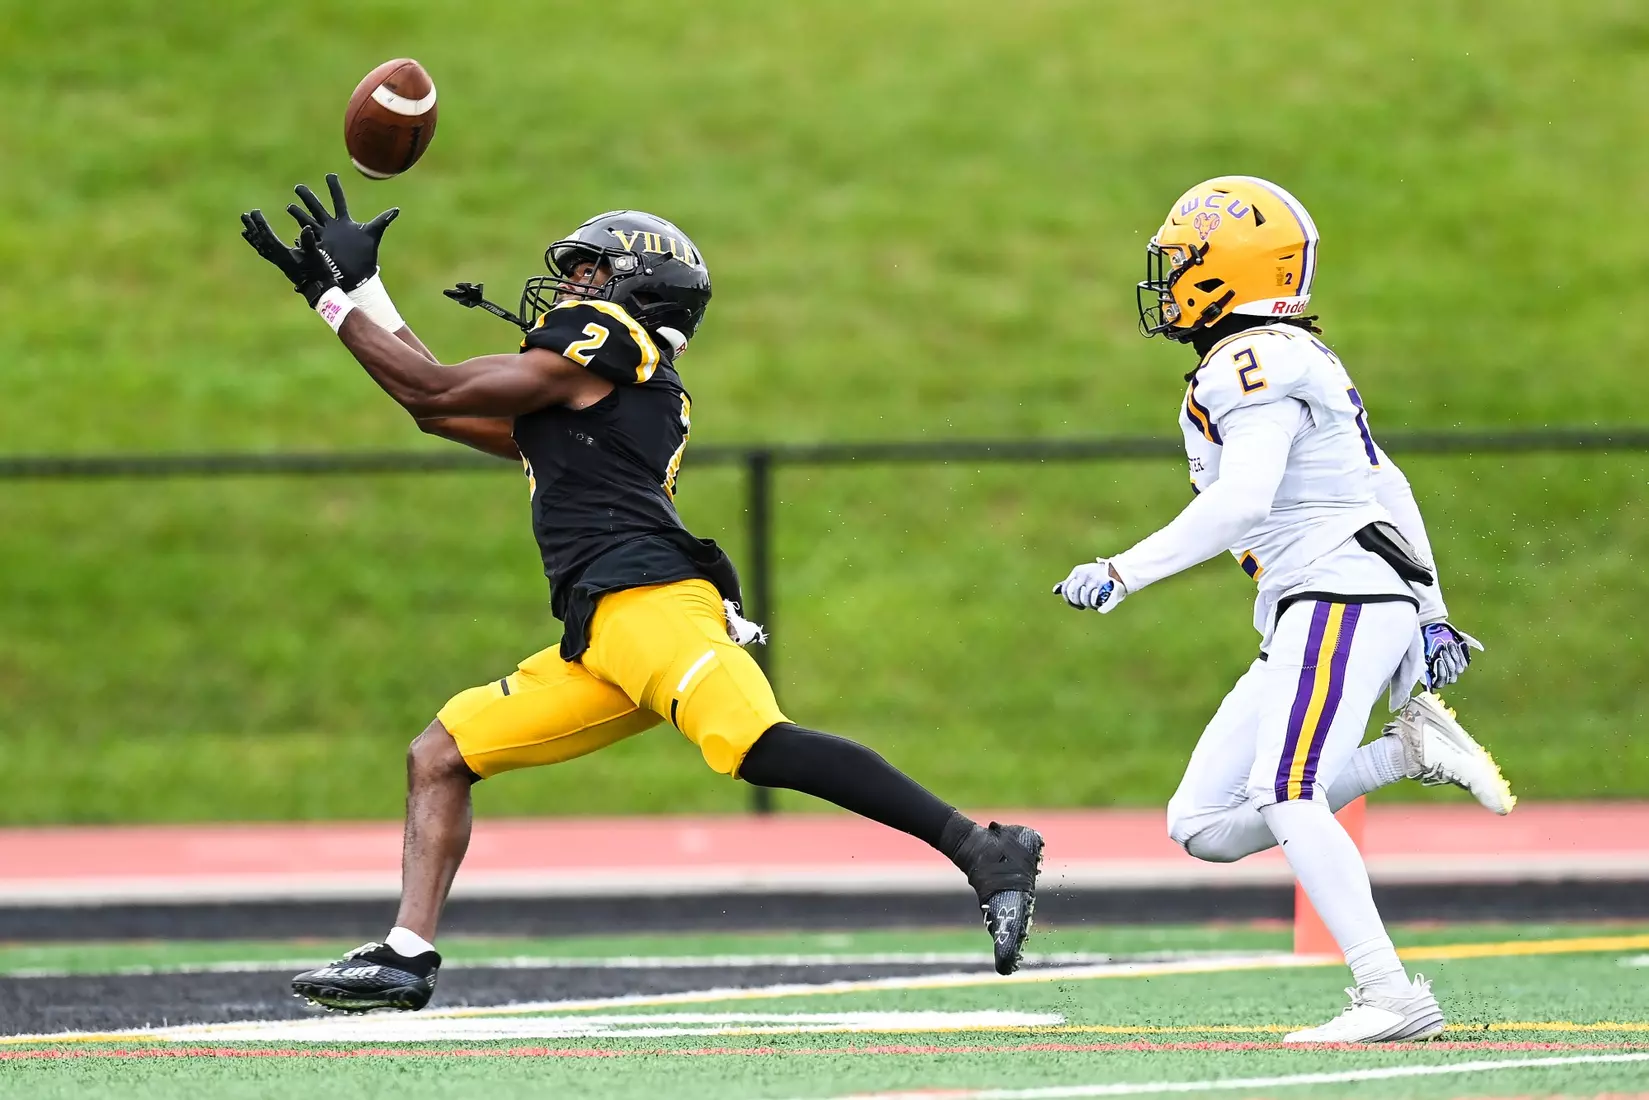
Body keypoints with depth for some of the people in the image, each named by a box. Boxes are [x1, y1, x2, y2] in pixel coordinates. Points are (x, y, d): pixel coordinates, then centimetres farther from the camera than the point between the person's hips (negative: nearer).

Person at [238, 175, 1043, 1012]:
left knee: (755, 743, -29)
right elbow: (443, 410, 38)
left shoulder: (601, 342, 5)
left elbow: (432, 393, 3)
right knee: (440, 755, 11)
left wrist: (343, 293, 13)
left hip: (645, 597, -10)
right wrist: (349, 287, 39)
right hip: (604, 640, 10)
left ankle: (986, 853, -35)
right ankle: (407, 956, 4)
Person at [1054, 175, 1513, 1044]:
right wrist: (1428, 610, 29)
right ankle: (1409, 751, 5)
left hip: (1343, 597, -10)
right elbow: (1389, 487, 25)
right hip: (1305, 622, 10)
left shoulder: (1254, 365, -10)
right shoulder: (1296, 362, 21)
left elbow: (1239, 505, -24)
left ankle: (1392, 997, -27)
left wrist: (1124, 574, -22)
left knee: (1285, 796, -23)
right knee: (1204, 827, 4)